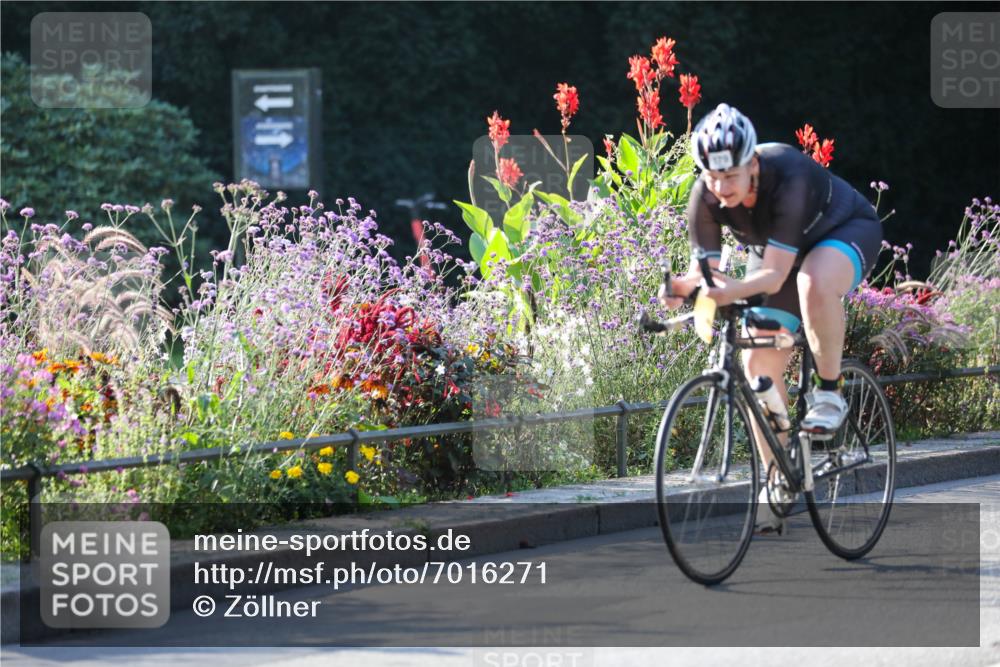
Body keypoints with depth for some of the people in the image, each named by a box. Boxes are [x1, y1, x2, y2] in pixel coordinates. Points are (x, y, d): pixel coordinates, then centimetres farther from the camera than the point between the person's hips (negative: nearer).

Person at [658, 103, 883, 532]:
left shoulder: (789, 179, -40)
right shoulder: (706, 196, -25)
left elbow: (774, 274, -42)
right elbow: (706, 266, -24)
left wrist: (734, 291, -61)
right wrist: (684, 286, -47)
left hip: (846, 232, -5)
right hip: (777, 250, 5)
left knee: (815, 283, -40)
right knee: (758, 361, -7)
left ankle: (828, 392, -18)